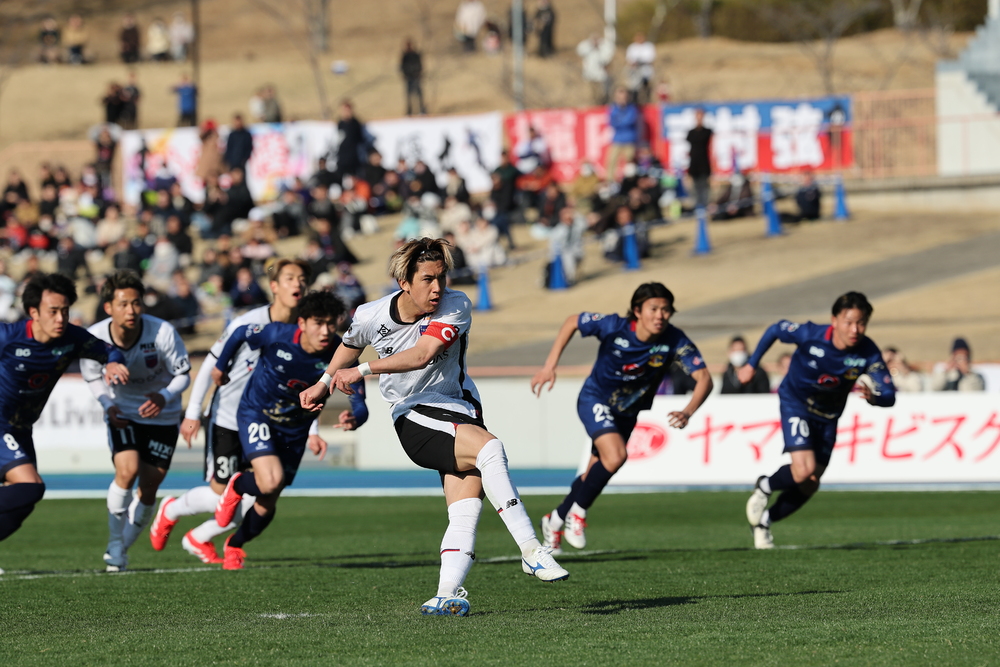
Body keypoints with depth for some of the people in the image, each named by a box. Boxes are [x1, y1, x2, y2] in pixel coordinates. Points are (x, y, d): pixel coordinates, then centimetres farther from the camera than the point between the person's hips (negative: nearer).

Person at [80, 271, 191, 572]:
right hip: (123, 414, 0)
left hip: (161, 415, 0)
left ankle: (122, 550, 21)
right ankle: (115, 543, -4)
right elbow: (92, 377, 2)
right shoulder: (94, 337, -18)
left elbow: (183, 374, -10)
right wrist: (108, 405, -16)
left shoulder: (163, 333, -24)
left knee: (149, 487, 0)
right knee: (127, 470, -23)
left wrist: (164, 397, -30)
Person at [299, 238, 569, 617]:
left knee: (466, 510, -13)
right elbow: (350, 345, 20)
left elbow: (424, 353, -25)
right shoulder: (371, 317, -5)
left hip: (459, 409, 3)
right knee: (489, 447, -29)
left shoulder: (456, 307, -10)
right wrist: (324, 383, 35)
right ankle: (530, 550, -33)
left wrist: (363, 371, -29)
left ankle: (447, 595, -13)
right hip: (412, 418, -3)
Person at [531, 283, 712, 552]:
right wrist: (550, 366, -15)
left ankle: (555, 520, 38)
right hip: (595, 400, -4)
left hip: (627, 412, 4)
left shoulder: (674, 341, -25)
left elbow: (704, 378, -29)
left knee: (596, 474, 14)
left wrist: (687, 413, -47)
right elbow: (572, 322, -11)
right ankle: (578, 512, -5)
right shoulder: (613, 327, -28)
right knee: (615, 456, -28)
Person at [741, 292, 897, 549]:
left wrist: (874, 397, -49)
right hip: (796, 403, -4)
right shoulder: (810, 335, -28)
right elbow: (775, 330, -8)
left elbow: (889, 396, -25)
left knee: (809, 486, 9)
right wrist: (752, 365, 2)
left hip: (828, 416, 4)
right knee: (804, 469, -24)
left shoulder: (868, 353, -24)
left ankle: (763, 521, 32)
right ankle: (764, 488, 8)